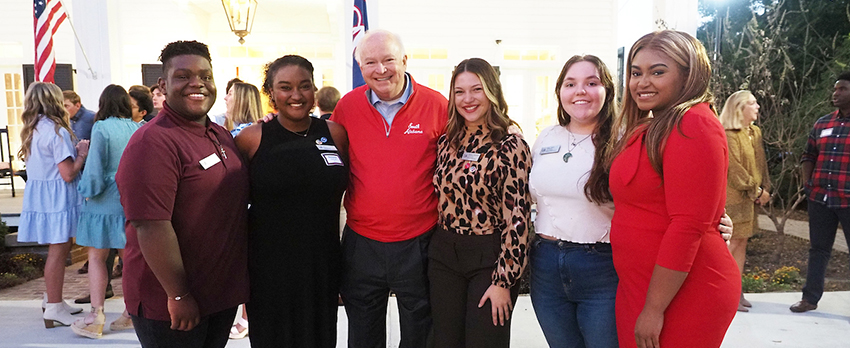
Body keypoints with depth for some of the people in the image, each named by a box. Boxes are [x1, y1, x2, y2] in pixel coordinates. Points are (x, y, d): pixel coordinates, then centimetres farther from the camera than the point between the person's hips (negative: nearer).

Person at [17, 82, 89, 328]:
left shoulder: (32, 131, 11)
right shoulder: (57, 131, -17)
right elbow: (68, 174, -20)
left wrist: (74, 150, 11)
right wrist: (83, 154, -6)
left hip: (38, 194, 9)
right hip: (57, 197, -9)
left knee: (58, 249, 19)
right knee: (58, 251, -1)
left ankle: (53, 301, 29)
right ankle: (54, 311, 8)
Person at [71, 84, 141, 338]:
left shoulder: (101, 128, -10)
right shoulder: (138, 129, 3)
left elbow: (95, 167, -12)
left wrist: (87, 190, 3)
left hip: (106, 201, -5)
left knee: (96, 257, 5)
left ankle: (95, 319, 8)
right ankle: (131, 314, 19)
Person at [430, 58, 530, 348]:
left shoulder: (511, 147, -11)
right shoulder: (446, 144, 6)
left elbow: (517, 218, -14)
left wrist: (503, 280, -15)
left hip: (489, 258, -5)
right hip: (443, 256, 5)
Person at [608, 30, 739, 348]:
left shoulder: (693, 125, -16)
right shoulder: (653, 128, 12)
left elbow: (688, 226, -22)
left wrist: (654, 309, -19)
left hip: (680, 295, -8)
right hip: (640, 287, 8)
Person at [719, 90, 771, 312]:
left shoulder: (755, 132, 14)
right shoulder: (729, 135, -14)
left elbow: (761, 163, 17)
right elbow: (735, 170, -17)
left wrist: (765, 189, 5)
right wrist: (757, 191, -11)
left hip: (749, 197, 9)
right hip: (733, 197, -9)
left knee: (742, 243, 11)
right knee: (732, 243, -5)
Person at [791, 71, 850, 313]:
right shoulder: (822, 123, 10)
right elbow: (809, 156, 17)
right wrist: (807, 183, 5)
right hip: (819, 198, 4)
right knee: (818, 249, 11)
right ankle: (810, 298, 19)